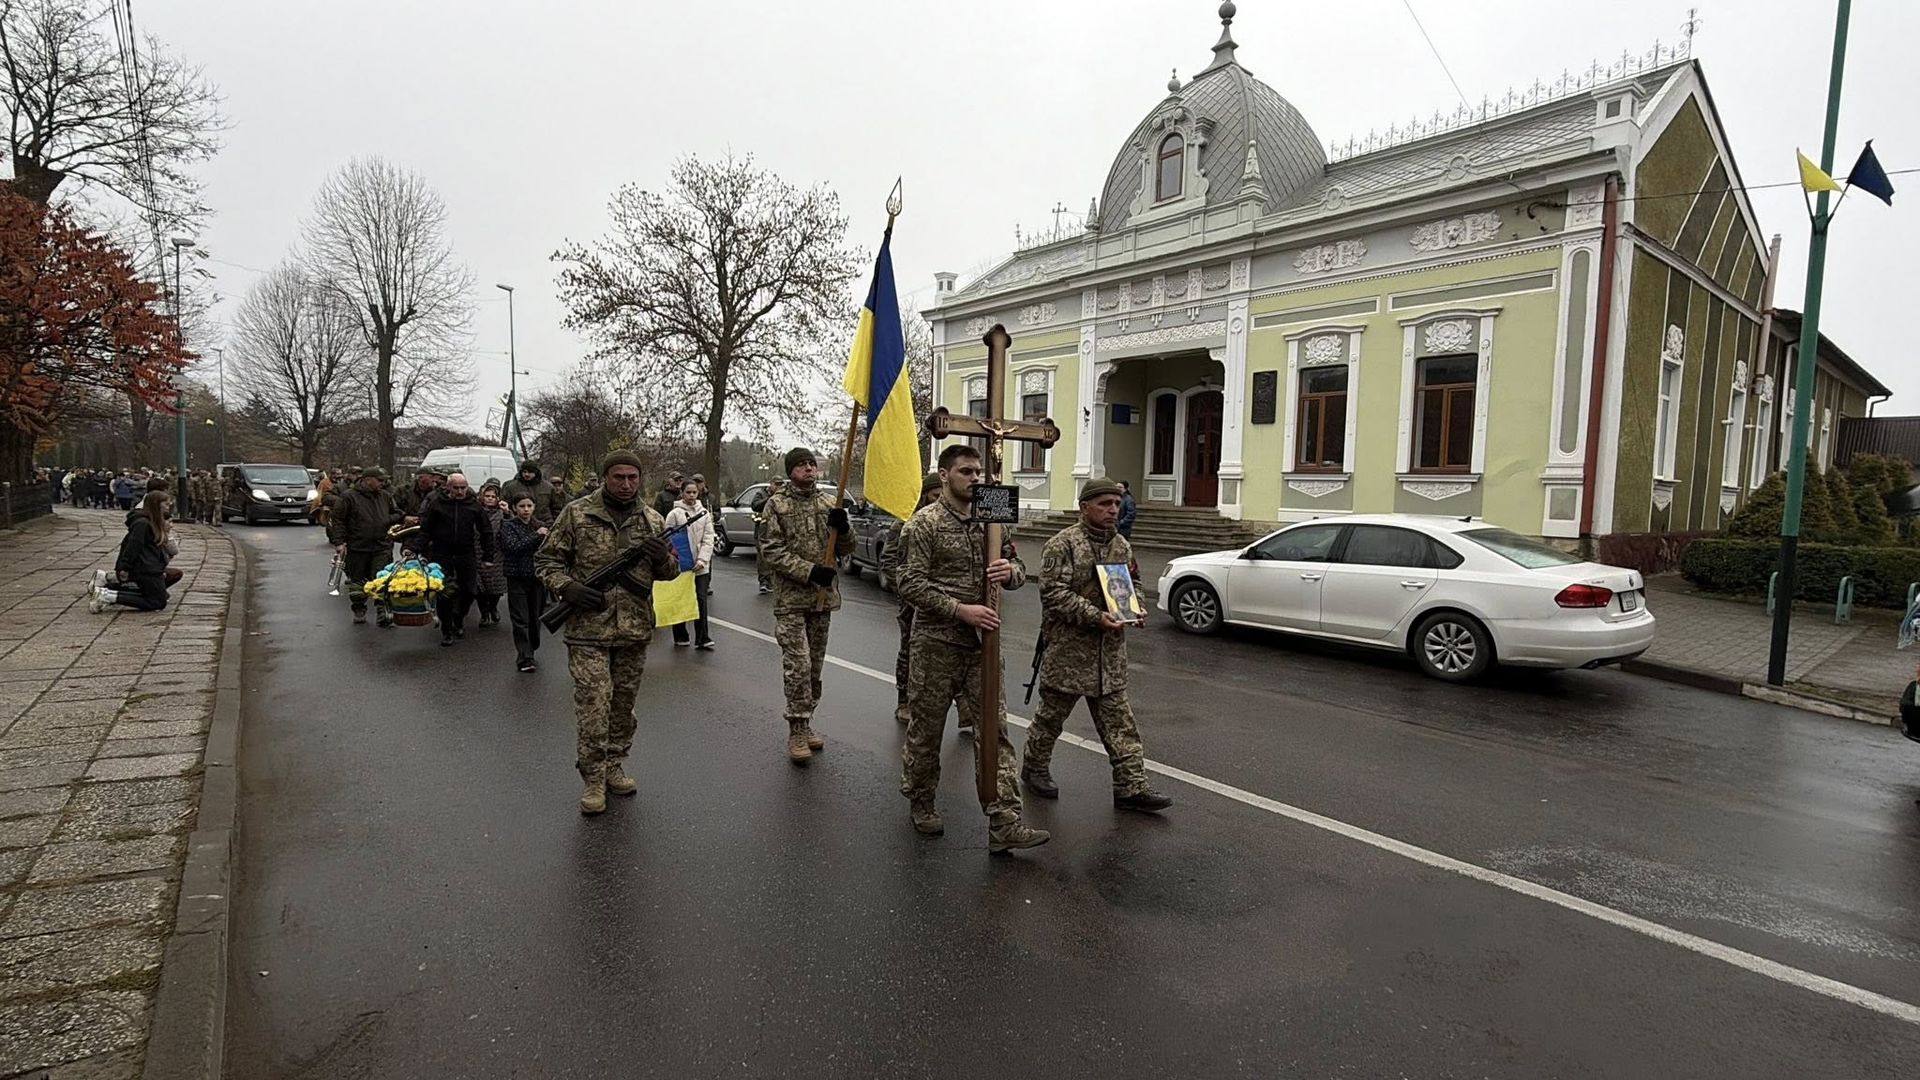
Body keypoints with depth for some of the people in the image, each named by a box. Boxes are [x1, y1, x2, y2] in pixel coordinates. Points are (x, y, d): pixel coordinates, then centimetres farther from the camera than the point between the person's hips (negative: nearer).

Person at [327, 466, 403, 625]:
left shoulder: (385, 496, 10)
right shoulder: (348, 497, -4)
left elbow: (397, 513, 23)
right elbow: (337, 520, -3)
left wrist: (388, 521, 1)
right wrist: (339, 542, -10)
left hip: (382, 547, 2)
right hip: (357, 547, -2)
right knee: (357, 581, 10)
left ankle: (383, 612, -5)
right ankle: (359, 611, 25)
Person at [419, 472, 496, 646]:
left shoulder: (474, 505, 1)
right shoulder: (436, 503, -2)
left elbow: (486, 532, 6)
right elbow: (425, 530, 3)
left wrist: (488, 556, 3)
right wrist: (423, 554, -3)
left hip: (467, 555, 1)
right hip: (442, 555, -1)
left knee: (468, 591, 4)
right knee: (444, 594, -1)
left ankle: (459, 619, 32)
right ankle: (446, 631, 12)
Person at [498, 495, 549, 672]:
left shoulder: (539, 526, 8)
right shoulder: (508, 526, -2)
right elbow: (513, 547, -18)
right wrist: (536, 536, -19)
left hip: (537, 578, 4)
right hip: (517, 578, -4)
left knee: (536, 617, 10)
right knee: (521, 620, -4)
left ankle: (531, 649, 28)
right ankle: (524, 659, -4)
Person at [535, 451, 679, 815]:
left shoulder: (652, 520, 6)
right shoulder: (577, 513, -2)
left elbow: (671, 572, 12)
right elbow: (546, 559, 3)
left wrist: (663, 557, -11)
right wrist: (568, 588, -14)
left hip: (635, 630, 4)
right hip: (588, 628, -3)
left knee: (624, 703, 13)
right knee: (593, 703, -5)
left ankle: (613, 767, 29)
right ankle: (593, 778, 9)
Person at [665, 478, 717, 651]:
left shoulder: (704, 513, 6)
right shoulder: (674, 514, -4)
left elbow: (708, 539, 3)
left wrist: (702, 559, -9)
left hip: (701, 565, 2)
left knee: (701, 600, -3)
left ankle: (702, 639, -1)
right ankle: (680, 637, 22)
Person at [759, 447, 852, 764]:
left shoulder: (828, 504, 9)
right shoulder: (776, 505, -3)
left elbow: (846, 549, 10)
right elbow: (772, 551, -10)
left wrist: (843, 528, -12)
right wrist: (809, 571, -20)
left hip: (823, 597, 5)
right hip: (791, 598, -4)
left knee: (815, 666, 11)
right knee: (798, 665, -10)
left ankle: (805, 724, 25)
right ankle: (797, 731, 1)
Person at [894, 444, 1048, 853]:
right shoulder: (924, 523, -7)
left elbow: (1018, 569, 17)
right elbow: (910, 584, -14)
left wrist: (1010, 570, -9)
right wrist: (961, 609, -22)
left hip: (980, 643, 5)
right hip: (936, 642, -5)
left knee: (993, 730, 0)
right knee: (926, 728, 9)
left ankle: (1004, 824, 1)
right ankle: (921, 804, 31)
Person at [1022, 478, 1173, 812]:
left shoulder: (1122, 546, 11)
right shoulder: (1063, 544, -12)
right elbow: (1054, 593, -19)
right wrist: (1095, 616, -24)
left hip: (1110, 653, 6)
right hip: (1068, 650, -6)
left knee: (1118, 720, 6)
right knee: (1052, 713, 10)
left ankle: (1131, 786, 11)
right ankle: (1034, 768, 30)